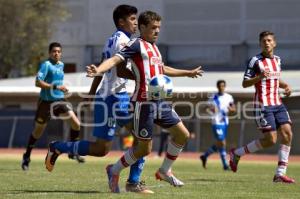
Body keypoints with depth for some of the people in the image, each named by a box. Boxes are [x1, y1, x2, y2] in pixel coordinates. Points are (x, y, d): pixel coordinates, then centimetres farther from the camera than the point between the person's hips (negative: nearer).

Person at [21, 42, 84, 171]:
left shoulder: (61, 65, 10)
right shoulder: (46, 65, -14)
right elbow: (38, 82, -24)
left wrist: (62, 89, 13)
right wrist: (55, 87, -27)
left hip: (59, 101, 5)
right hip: (46, 101, -5)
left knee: (76, 124, -12)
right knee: (38, 132, 8)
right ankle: (27, 157, 27)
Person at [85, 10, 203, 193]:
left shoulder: (154, 47, 18)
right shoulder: (137, 44, -7)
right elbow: (116, 59, -20)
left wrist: (188, 73, 48)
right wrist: (98, 70, -39)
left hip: (160, 101, 8)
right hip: (144, 102, -8)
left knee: (183, 135, 6)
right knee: (145, 148, -3)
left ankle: (165, 170, 24)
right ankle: (114, 171, 17)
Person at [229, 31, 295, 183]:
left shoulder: (277, 60, 14)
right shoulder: (255, 61, -7)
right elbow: (245, 83, -8)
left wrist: (286, 86, 9)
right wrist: (260, 77, -24)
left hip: (278, 104, 7)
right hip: (263, 105, -7)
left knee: (287, 134, -8)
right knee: (270, 140, -12)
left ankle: (280, 174, -5)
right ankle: (236, 154, 8)